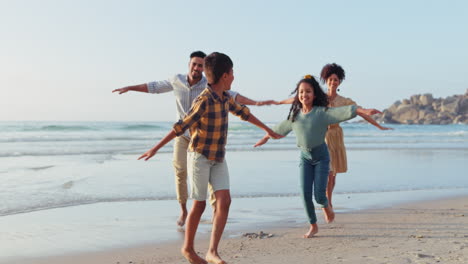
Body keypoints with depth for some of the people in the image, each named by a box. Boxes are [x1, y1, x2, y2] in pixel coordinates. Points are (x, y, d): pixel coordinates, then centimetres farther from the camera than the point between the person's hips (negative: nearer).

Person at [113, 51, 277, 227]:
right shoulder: (177, 80, -6)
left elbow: (232, 96, -25)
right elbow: (154, 87, 7)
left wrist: (256, 103, -37)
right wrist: (129, 88, 10)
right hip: (182, 134, 2)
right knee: (180, 170, -10)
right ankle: (183, 210, 7)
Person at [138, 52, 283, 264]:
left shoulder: (225, 97, 5)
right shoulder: (203, 101, -20)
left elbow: (243, 113, 21)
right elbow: (181, 127, -20)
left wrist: (267, 130, 30)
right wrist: (156, 149, -20)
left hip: (218, 159, 7)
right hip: (200, 157, -7)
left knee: (224, 201, -7)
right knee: (199, 204, 1)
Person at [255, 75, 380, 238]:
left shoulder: (322, 112, -11)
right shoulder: (295, 115, 3)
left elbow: (344, 112, -21)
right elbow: (279, 128, 19)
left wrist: (364, 111, -34)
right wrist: (265, 138, 31)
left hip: (321, 156, -3)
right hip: (305, 157, 4)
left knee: (319, 195, -8)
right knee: (305, 194, -2)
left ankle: (326, 206, 29)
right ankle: (313, 226, 16)